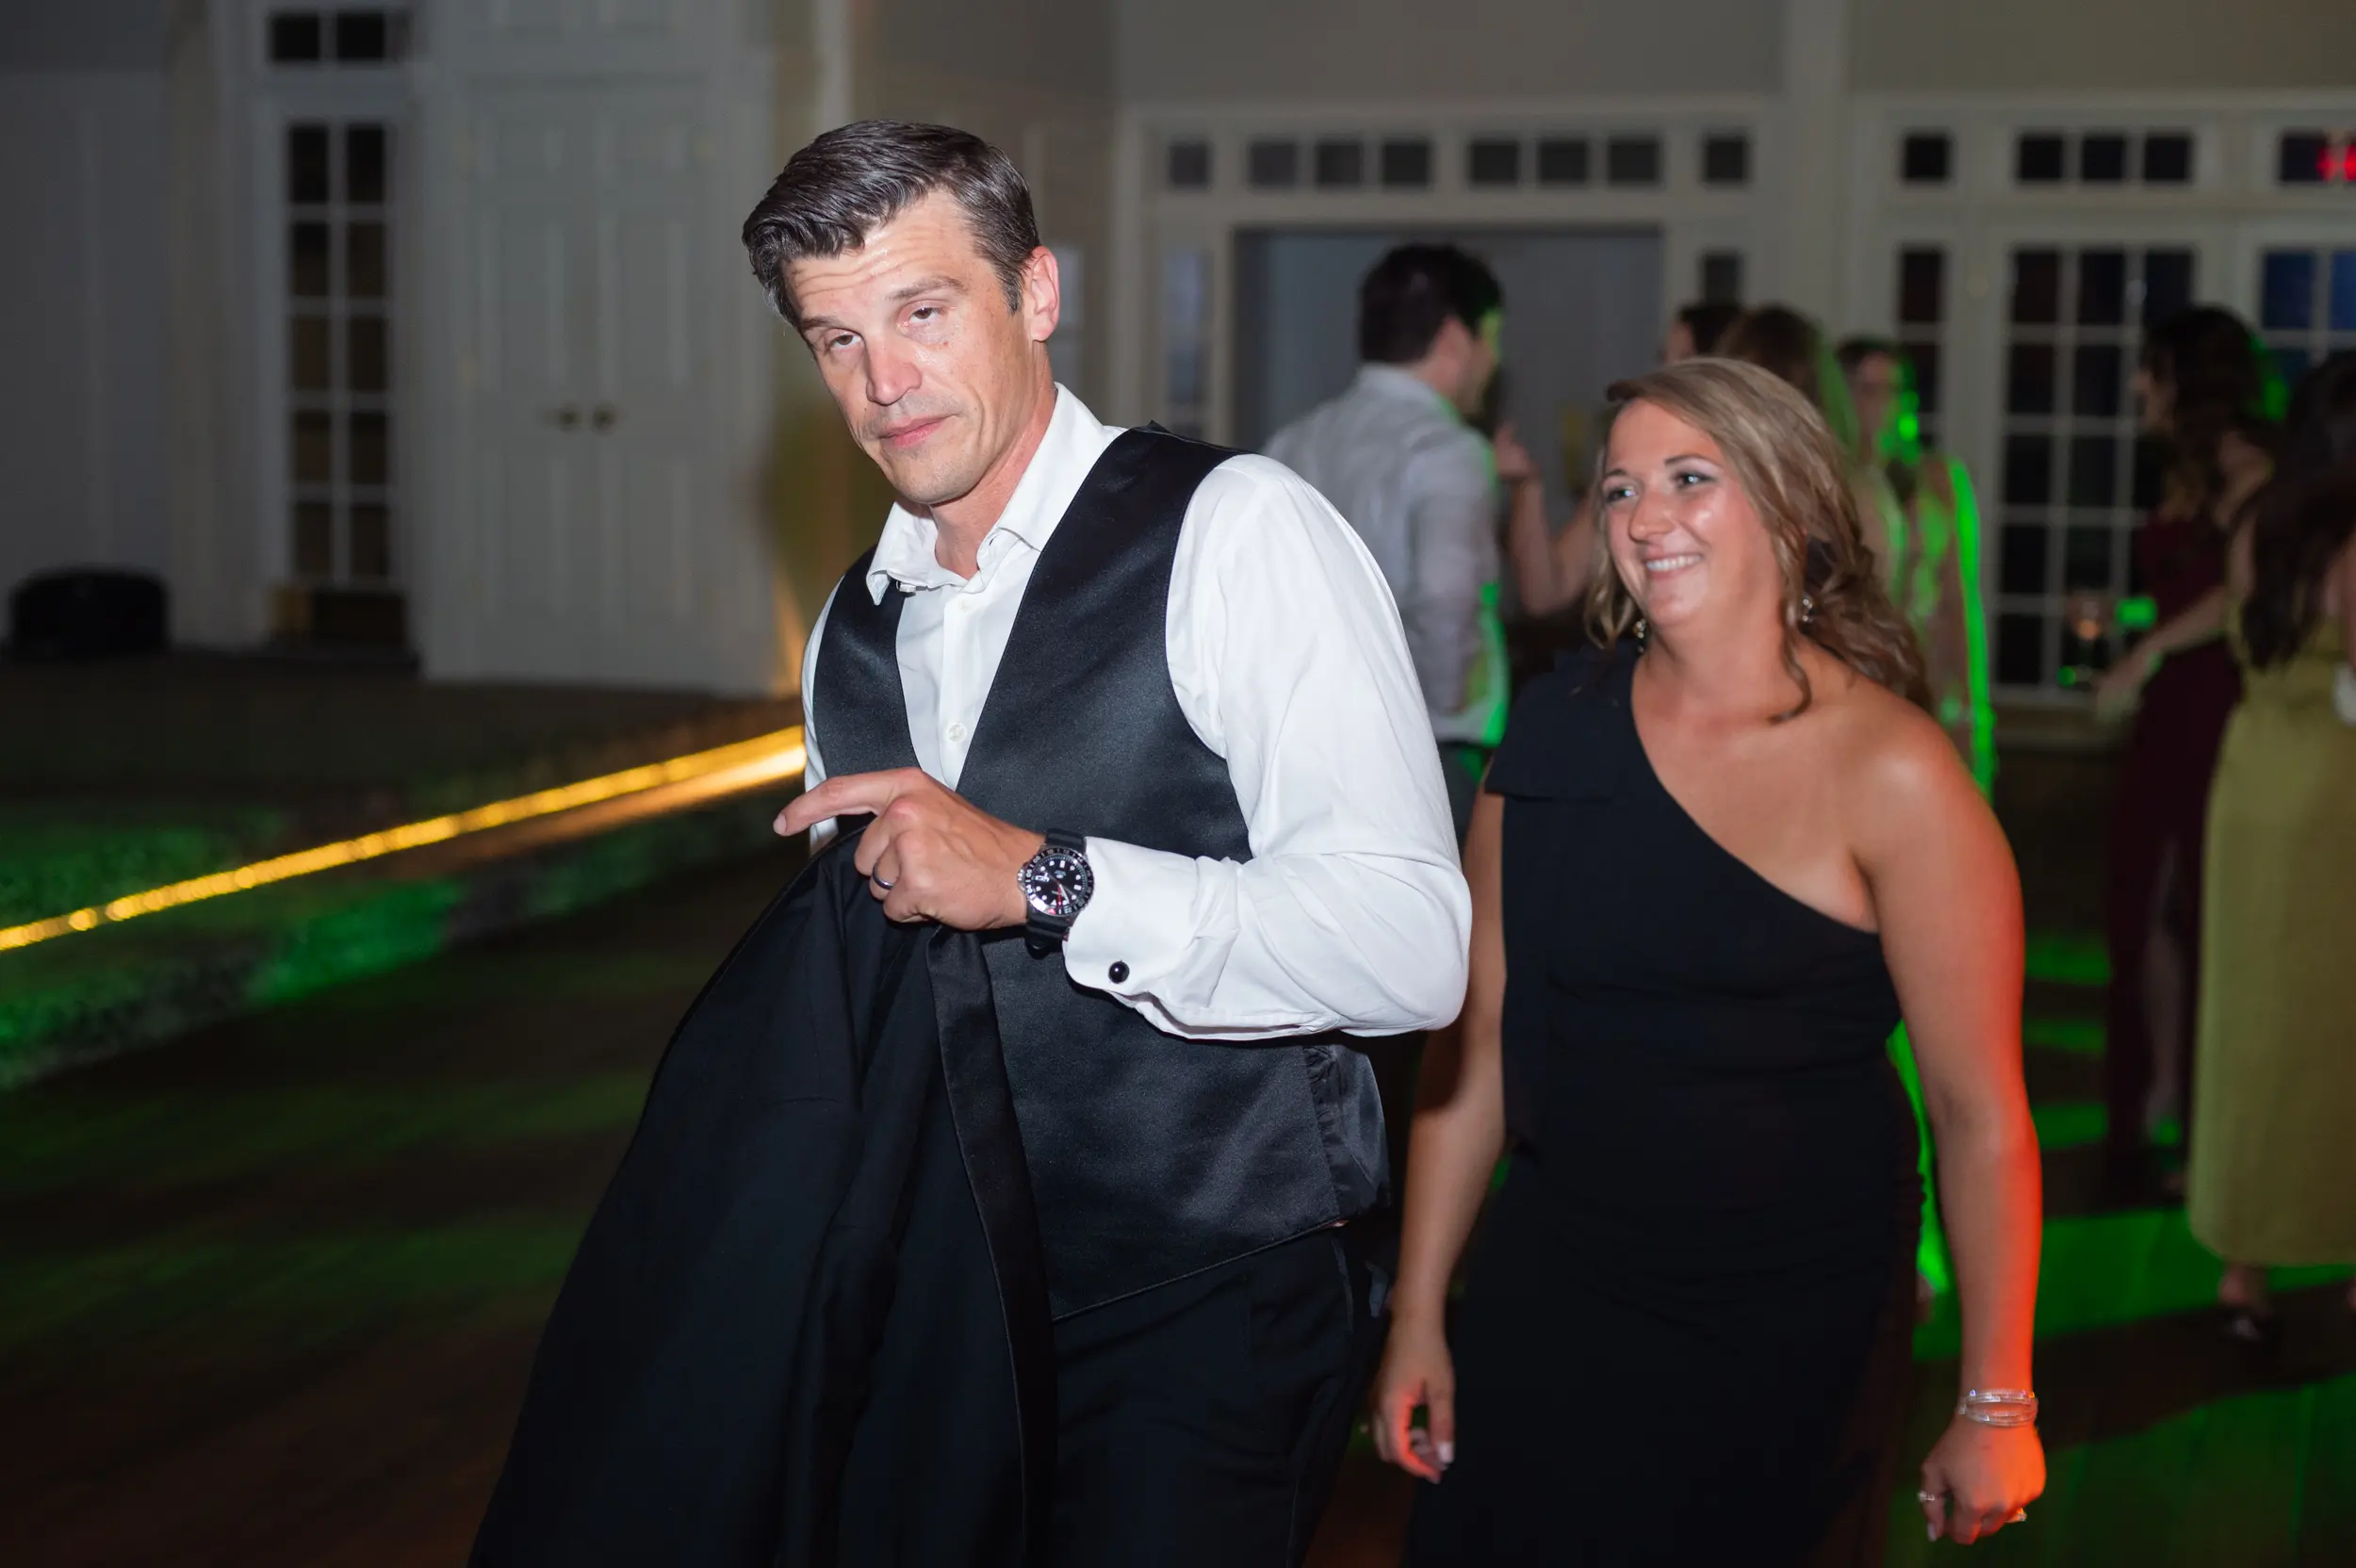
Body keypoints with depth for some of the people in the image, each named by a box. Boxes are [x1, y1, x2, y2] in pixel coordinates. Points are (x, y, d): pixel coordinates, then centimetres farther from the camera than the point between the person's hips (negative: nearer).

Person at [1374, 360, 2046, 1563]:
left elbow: (1980, 1111, -12)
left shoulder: (1889, 774, -13)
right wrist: (1418, 1312, 4)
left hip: (1794, 1328, -3)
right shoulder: (1556, 732, -1)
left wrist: (1995, 1407, -12)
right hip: (1549, 1293, 3)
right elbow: (1480, 1036, 3)